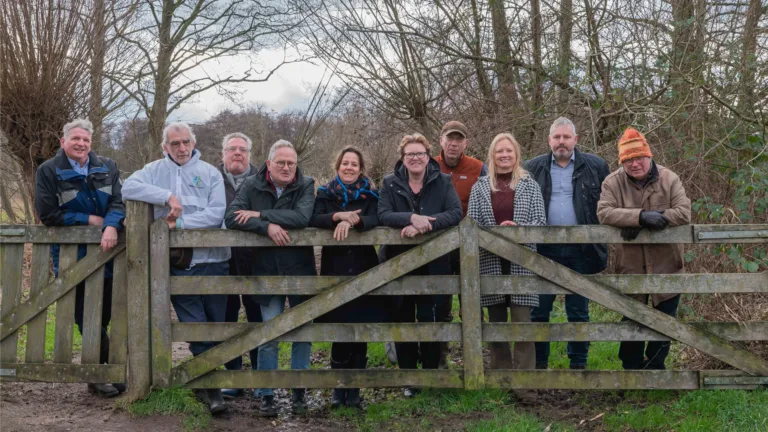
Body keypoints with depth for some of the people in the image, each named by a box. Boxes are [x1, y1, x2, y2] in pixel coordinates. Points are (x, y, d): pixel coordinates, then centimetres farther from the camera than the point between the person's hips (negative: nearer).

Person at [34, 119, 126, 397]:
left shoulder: (107, 167, 6)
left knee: (104, 317, 8)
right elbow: (48, 214, -8)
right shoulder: (48, 171, -3)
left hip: (106, 252, 3)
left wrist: (111, 226, -23)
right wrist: (89, 220, -11)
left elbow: (119, 202, -2)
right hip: (72, 256, -3)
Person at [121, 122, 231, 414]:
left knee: (216, 324, 7)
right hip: (179, 263, 0)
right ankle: (212, 388, 6)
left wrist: (180, 222, -12)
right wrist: (168, 196, -15)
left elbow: (216, 213, -6)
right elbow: (128, 187, -9)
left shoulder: (210, 173, 6)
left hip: (212, 260, 1)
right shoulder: (156, 170, 9)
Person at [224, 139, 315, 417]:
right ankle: (266, 395, 11)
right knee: (269, 334, 1)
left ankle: (298, 390, 23)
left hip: (300, 271, 0)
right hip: (267, 272, 0)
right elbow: (231, 218, -13)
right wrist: (266, 226, -25)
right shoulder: (252, 186, -1)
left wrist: (260, 214, -21)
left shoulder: (306, 186, -4)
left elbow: (302, 217, -22)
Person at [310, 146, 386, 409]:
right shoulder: (325, 193, 9)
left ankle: (355, 389, 10)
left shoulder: (369, 194, 8)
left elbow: (375, 220, -10)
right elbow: (314, 220, -7)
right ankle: (338, 388, 9)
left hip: (363, 271, 0)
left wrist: (352, 221, -27)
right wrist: (337, 216, -23)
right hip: (335, 270, 0)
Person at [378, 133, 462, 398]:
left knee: (430, 321, -2)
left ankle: (431, 373, 14)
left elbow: (455, 213, -12)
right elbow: (383, 215, -11)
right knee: (403, 322, 7)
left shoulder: (443, 182, 2)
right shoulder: (390, 184, 4)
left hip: (433, 266, -1)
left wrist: (423, 225, -24)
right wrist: (411, 218, -28)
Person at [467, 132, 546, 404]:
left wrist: (517, 227, -17)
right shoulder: (480, 187, 8)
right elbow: (472, 224, 2)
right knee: (496, 322, 7)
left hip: (522, 261, -1)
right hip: (491, 262, 2)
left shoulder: (529, 185, 6)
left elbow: (541, 221, 1)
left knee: (522, 321, -8)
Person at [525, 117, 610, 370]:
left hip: (581, 251, -1)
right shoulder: (534, 168, 7)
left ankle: (578, 364, 18)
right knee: (539, 310, 5)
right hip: (544, 249, 1)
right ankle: (539, 363, 15)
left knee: (578, 311, 8)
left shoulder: (595, 166, 4)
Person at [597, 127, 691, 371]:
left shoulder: (669, 179, -5)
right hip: (631, 268, 0)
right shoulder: (613, 182, -6)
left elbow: (684, 213, -14)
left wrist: (651, 222, -23)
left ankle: (654, 368, 30)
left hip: (666, 268, 1)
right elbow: (604, 212, -19)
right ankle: (632, 369, 27)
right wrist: (641, 216, -31)